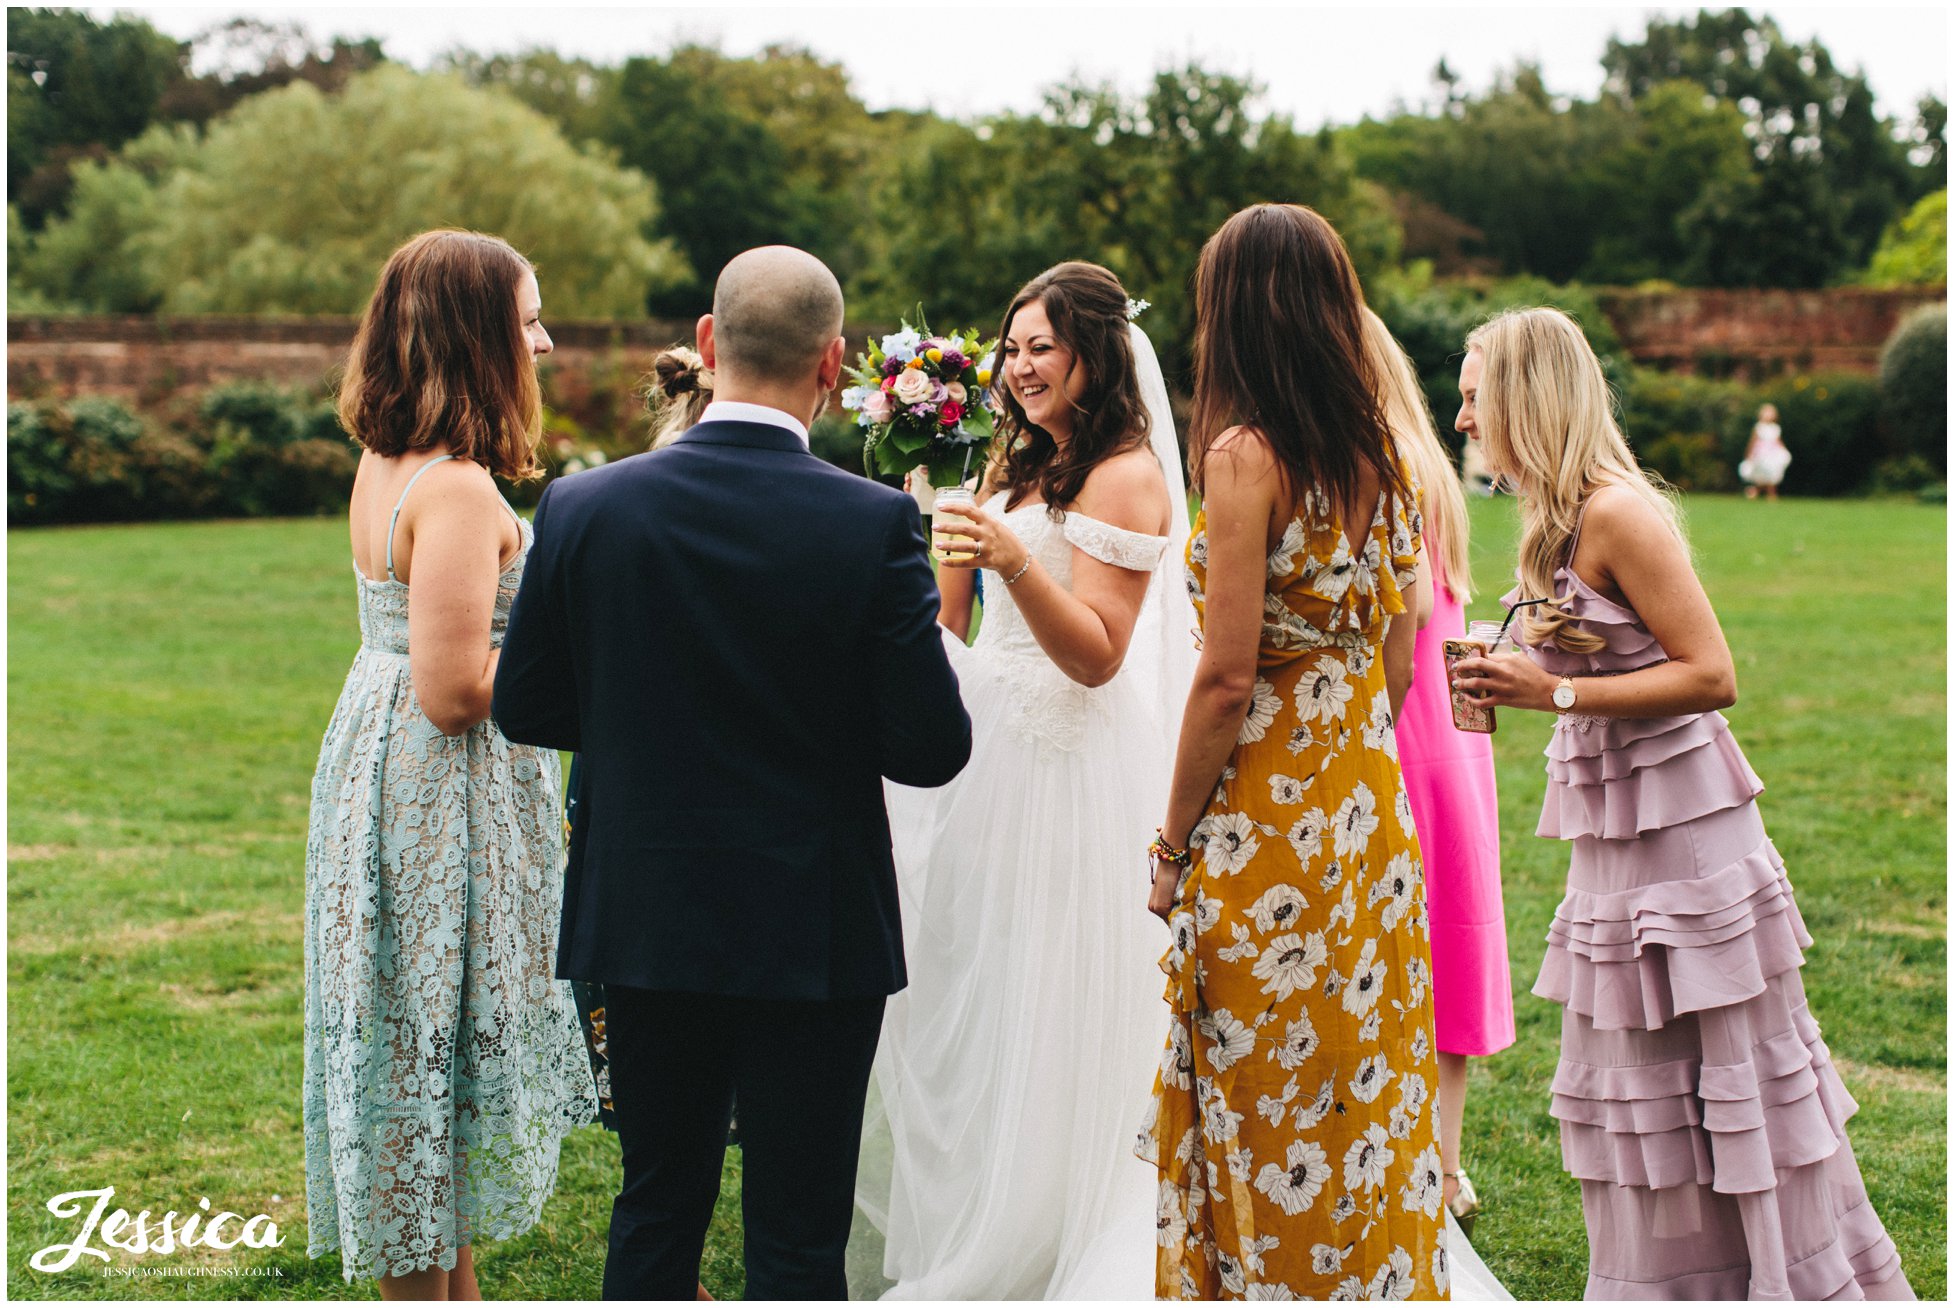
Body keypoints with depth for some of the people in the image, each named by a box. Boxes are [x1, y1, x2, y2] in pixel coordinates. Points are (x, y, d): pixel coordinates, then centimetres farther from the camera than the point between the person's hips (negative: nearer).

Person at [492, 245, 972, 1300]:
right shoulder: (874, 524, -15)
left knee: (655, 1211, 19)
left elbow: (522, 709, 1)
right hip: (814, 936, -3)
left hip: (643, 925, 3)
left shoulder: (582, 508, -8)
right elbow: (933, 748, -13)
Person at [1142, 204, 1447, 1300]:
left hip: (1268, 827, -7)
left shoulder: (1246, 454, -15)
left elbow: (1228, 679, -17)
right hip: (1370, 813, 7)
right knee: (1367, 1088, 16)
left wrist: (1174, 843, -8)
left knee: (1265, 1114, 5)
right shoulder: (1384, 458, 6)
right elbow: (1396, 659, 11)